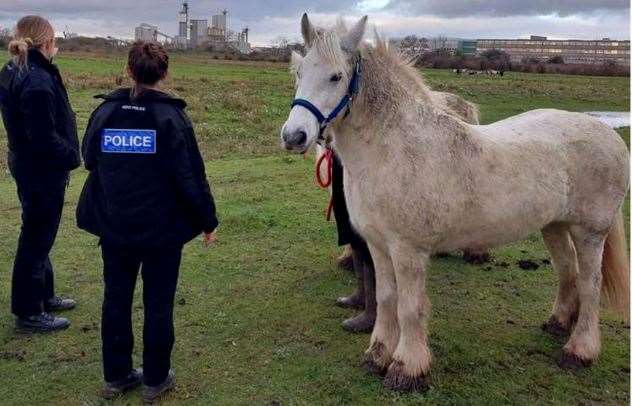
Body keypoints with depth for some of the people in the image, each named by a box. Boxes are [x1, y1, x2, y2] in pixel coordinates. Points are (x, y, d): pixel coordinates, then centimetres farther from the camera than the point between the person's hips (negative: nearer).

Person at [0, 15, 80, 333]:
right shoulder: (37, 82, -24)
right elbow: (44, 137, -24)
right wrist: (72, 156, -11)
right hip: (43, 172, -10)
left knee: (38, 235, 22)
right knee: (36, 239, 2)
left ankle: (44, 295, 39)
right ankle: (29, 314, 16)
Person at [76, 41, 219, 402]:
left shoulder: (105, 111, -1)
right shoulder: (171, 116, -13)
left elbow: (90, 159, 11)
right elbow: (191, 176, -14)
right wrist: (208, 220, -4)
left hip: (113, 226, 4)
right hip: (162, 228, -3)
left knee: (116, 299, 16)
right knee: (158, 304, 9)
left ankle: (116, 376, 28)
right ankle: (155, 380, 21)